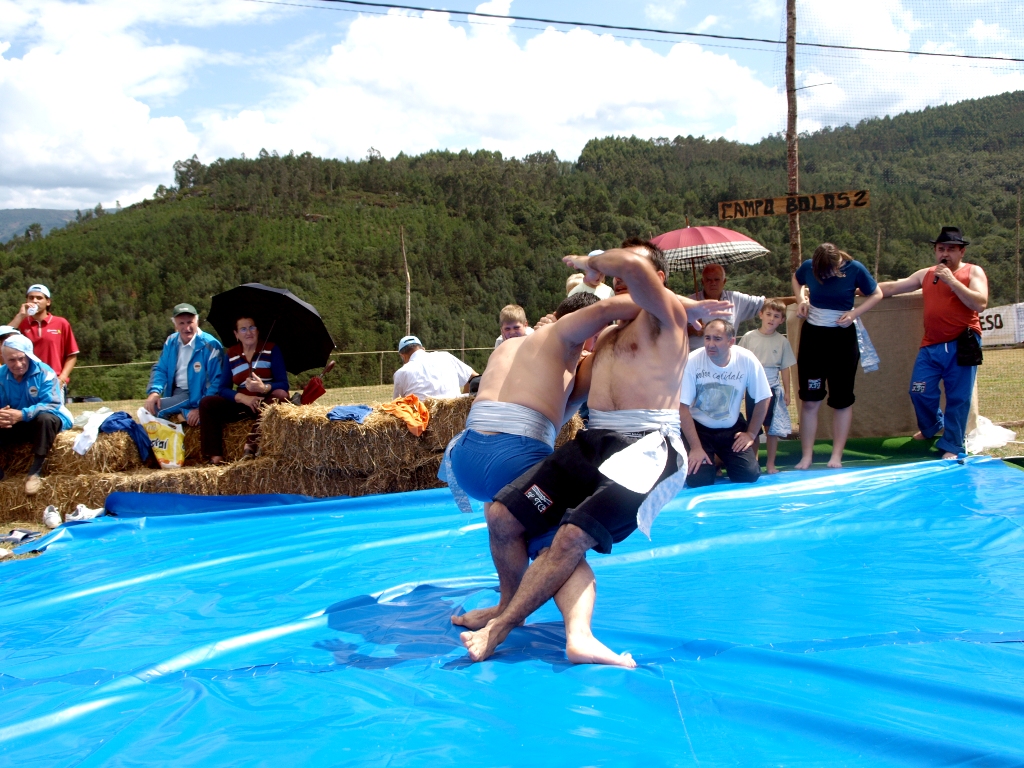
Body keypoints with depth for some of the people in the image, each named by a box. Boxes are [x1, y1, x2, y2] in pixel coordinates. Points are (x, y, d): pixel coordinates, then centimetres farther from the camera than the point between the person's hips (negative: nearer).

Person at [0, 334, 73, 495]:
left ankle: (35, 471, -27)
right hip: (16, 426, 3)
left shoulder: (44, 372, -17)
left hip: (43, 421, -3)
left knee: (45, 418, -37)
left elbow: (52, 404, -26)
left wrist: (23, 414, -40)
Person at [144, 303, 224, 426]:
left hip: (195, 396, -7)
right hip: (174, 392, 7)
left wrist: (202, 408, -26)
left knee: (156, 409, -21)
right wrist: (154, 392, -10)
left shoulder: (210, 345, -16)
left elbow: (218, 381, -19)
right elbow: (160, 369, 10)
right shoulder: (171, 342, 4)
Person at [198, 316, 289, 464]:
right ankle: (215, 456, -24)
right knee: (207, 403, -15)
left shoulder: (272, 349, -2)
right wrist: (243, 398, -21)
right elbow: (224, 389, 0)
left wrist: (264, 388, -32)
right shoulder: (231, 354, 6)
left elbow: (283, 385, -10)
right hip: (241, 404, 3)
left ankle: (252, 443, -27)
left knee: (280, 395, -34)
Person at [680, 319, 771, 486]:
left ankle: (725, 459, 22)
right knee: (698, 480, -17)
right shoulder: (692, 361, -22)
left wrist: (751, 434, -1)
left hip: (732, 428, 2)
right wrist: (696, 447, -18)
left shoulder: (747, 360, -17)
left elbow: (763, 399, -2)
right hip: (698, 427, -2)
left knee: (749, 475, -11)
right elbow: (683, 406, -17)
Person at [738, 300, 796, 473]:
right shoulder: (749, 337, -1)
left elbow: (785, 368, 5)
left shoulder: (782, 341, 1)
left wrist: (786, 392, 5)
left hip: (772, 388, 0)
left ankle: (770, 464, 12)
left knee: (771, 428, 3)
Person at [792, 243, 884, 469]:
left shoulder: (855, 269, -14)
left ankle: (837, 457, 10)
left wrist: (854, 313, -15)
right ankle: (806, 457, 5)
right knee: (809, 400, 0)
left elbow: (877, 294, -1)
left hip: (842, 338, -1)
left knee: (842, 400, 4)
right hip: (812, 336, 1)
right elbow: (796, 279, 15)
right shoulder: (808, 267, -9)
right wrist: (801, 299, -3)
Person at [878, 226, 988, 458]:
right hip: (931, 346, 4)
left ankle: (952, 447, 12)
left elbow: (980, 304, -14)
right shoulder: (926, 275, 14)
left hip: (961, 346, -4)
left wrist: (951, 281, -16)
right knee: (920, 392, 3)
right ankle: (931, 427, 34)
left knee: (958, 398, 0)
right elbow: (892, 287, 21)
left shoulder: (973, 272, 1)